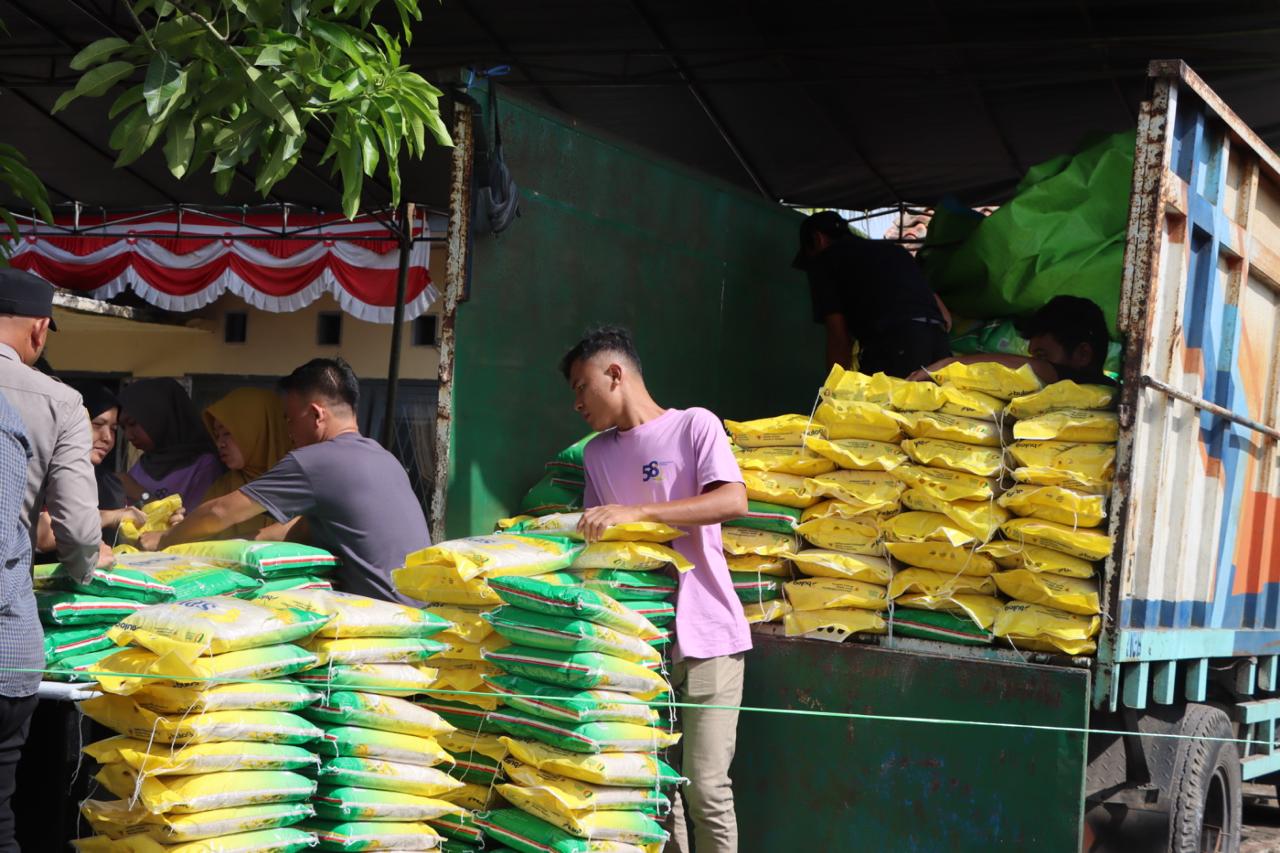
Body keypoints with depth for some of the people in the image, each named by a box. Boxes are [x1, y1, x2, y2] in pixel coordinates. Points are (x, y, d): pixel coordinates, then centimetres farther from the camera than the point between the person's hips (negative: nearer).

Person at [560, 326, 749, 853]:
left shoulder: (694, 425, -1)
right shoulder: (597, 454, 16)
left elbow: (733, 501, -17)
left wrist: (636, 512, -22)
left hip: (705, 637, -5)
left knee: (706, 789, -8)